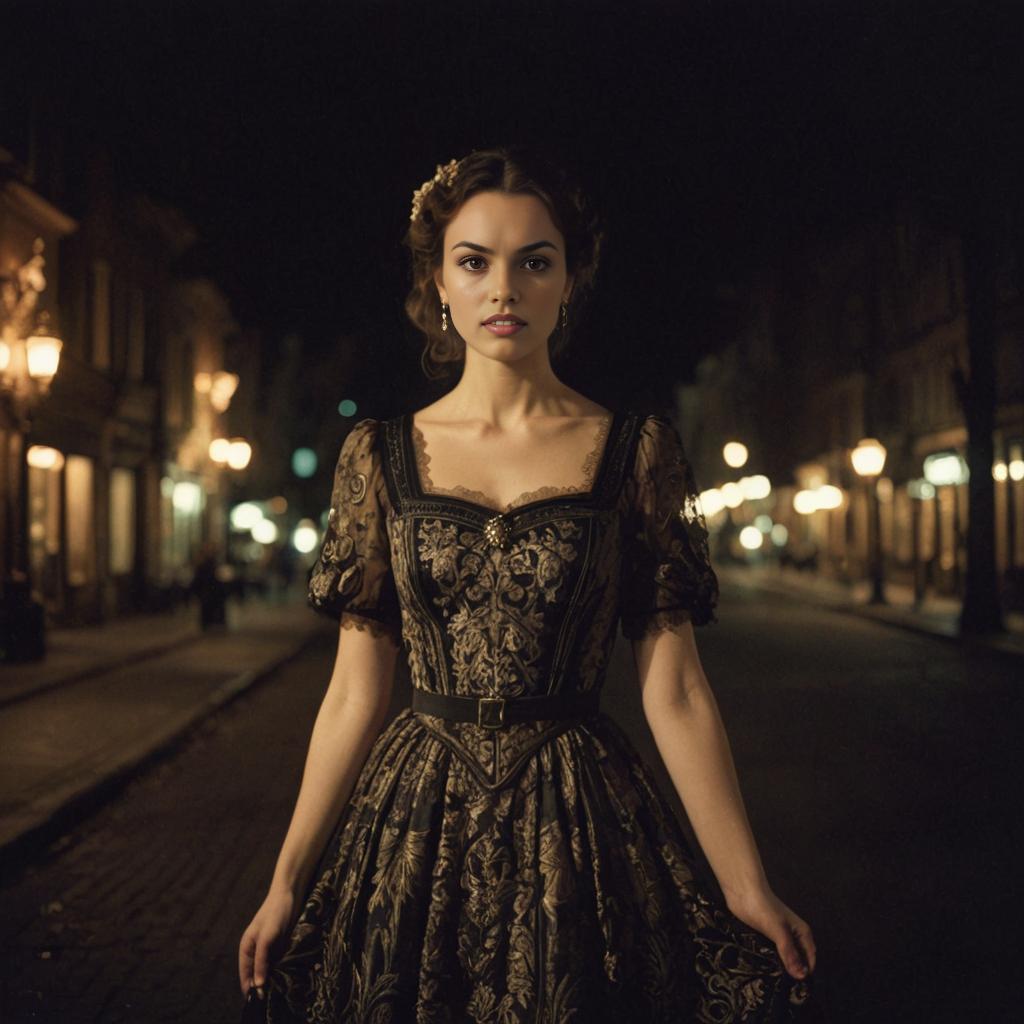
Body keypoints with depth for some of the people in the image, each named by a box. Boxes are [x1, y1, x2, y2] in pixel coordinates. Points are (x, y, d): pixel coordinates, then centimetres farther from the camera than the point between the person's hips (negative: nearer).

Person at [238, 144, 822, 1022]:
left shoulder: (635, 450, -1)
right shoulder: (383, 455, 2)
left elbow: (674, 691, -3)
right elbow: (355, 693, 3)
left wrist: (748, 889, -6)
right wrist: (287, 883, 2)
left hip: (583, 826, -1)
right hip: (417, 822, 1)